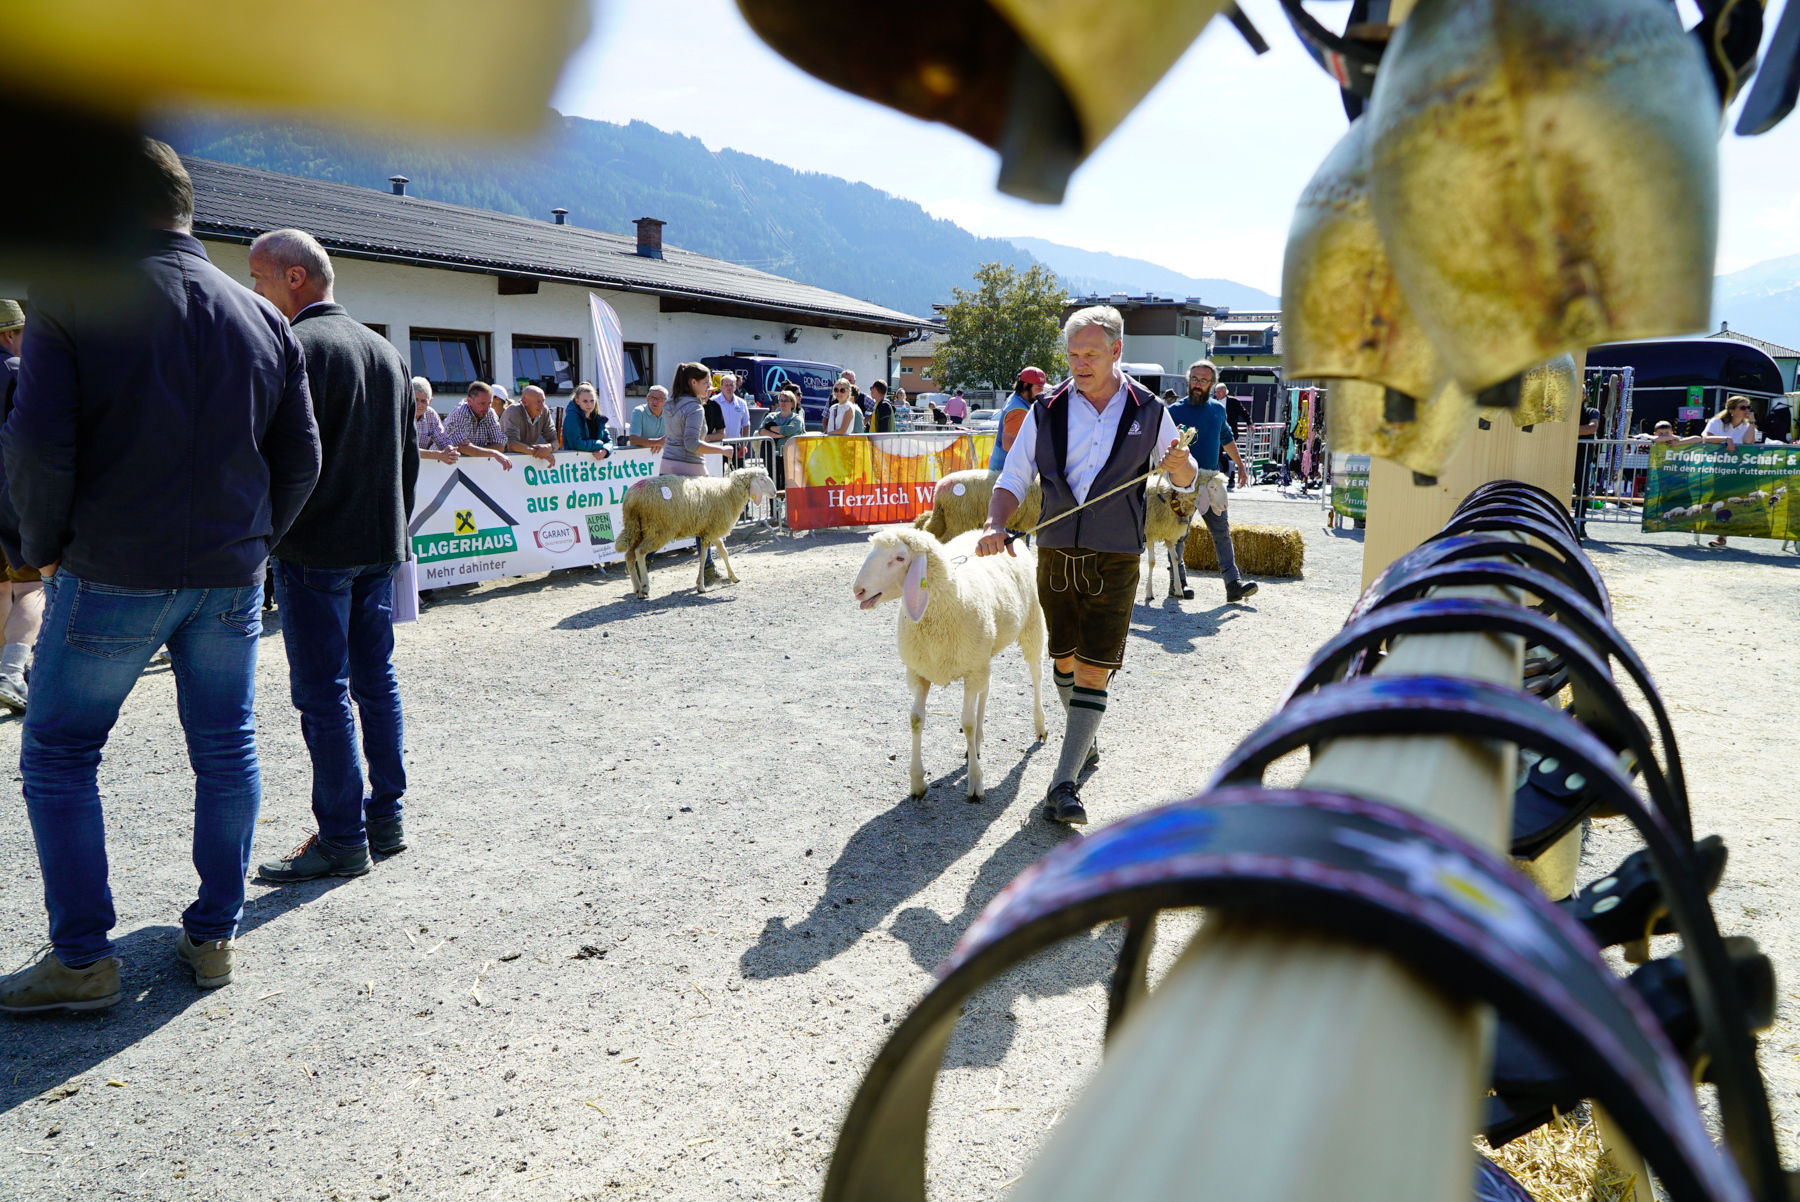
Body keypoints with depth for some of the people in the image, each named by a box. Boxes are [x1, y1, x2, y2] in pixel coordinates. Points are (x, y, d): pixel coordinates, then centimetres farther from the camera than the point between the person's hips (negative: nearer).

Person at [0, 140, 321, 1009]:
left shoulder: (70, 302, -7)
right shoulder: (263, 318, 6)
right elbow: (300, 458, 7)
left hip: (110, 576, -4)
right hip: (230, 577, 4)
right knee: (226, 749, 12)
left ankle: (82, 958, 11)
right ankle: (214, 936, 21)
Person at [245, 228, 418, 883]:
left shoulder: (298, 346, -11)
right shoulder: (385, 349, 14)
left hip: (316, 551, -8)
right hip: (379, 546, 8)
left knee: (323, 695, -2)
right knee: (376, 682, 13)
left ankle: (342, 840, 4)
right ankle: (386, 818, 21)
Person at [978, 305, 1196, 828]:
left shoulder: (1148, 411, 0)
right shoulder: (1047, 410, 1)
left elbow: (1185, 483, 10)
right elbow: (1014, 477, 4)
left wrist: (1181, 465, -14)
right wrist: (996, 524, -14)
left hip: (1115, 561, -2)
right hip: (1056, 555, 2)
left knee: (1093, 672, -8)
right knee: (1064, 659, 15)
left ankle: (1064, 784, -6)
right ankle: (1083, 737, 41)